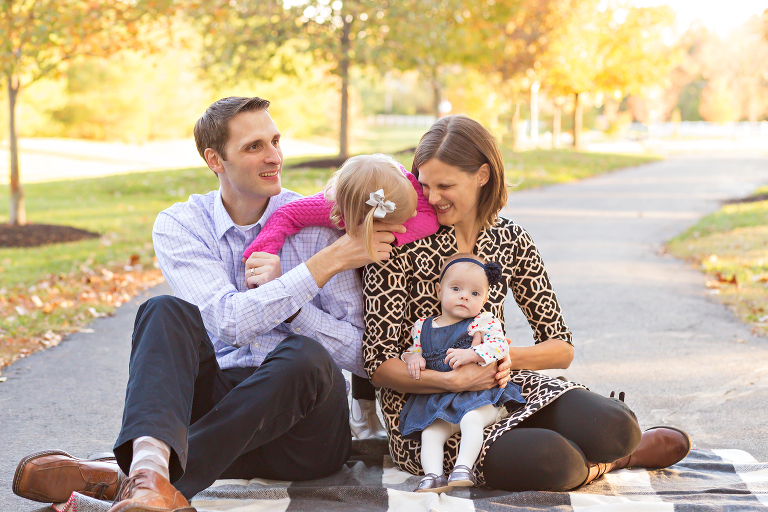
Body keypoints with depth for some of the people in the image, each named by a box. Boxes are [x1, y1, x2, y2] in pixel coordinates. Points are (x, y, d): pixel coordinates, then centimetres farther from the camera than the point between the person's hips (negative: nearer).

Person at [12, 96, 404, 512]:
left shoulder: (315, 223, -1)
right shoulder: (180, 225, 2)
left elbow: (362, 353, -5)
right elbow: (230, 321, -16)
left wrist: (282, 293, -18)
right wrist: (332, 260, -19)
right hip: (217, 399, 1)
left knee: (304, 355, -32)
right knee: (166, 312, -22)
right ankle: (151, 467, -52)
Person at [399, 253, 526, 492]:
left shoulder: (484, 322, 1)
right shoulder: (422, 327, 13)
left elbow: (499, 345, -13)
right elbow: (414, 350, 24)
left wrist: (471, 354, -26)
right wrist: (413, 358, -1)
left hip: (479, 395, -4)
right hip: (438, 400, 4)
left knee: (471, 419, -33)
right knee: (430, 431, -20)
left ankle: (463, 467, -35)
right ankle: (433, 474, -28)